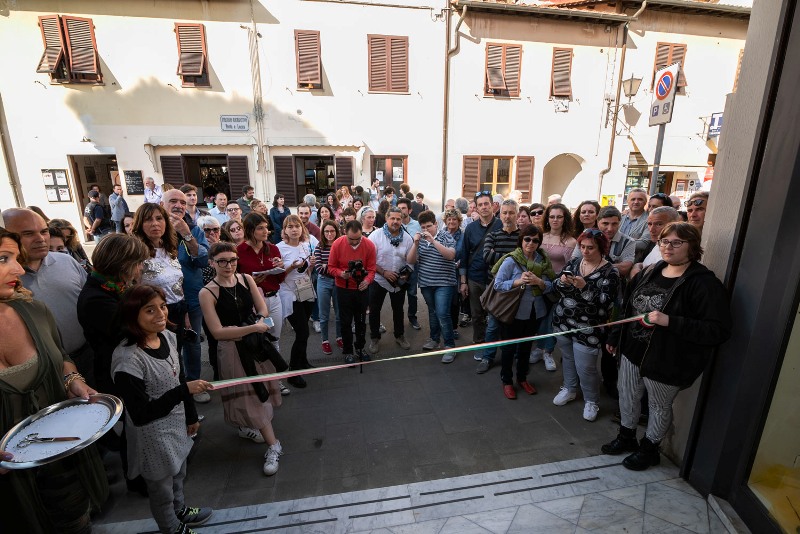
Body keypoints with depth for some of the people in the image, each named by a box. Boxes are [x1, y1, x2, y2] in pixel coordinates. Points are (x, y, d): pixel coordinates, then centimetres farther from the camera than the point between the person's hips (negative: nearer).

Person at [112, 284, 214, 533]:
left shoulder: (167, 336, -8)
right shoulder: (127, 359, -30)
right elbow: (140, 415, -26)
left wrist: (191, 416, 13)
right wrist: (184, 391, -31)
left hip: (176, 424, 7)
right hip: (153, 436, -6)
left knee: (178, 475, 30)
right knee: (162, 488, 20)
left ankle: (180, 512, 57)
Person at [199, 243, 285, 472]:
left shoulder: (246, 279, -3)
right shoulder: (207, 293, -15)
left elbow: (263, 310, -1)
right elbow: (218, 332, -17)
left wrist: (260, 324, -21)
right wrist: (253, 328, -23)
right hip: (232, 350, -5)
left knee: (260, 388, 20)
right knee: (251, 394, 4)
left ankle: (247, 427, 48)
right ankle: (273, 446, 14)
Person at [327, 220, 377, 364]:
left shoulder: (369, 245, -14)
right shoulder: (337, 244, -15)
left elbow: (371, 269, -11)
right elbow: (331, 267, -8)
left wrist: (367, 280, -31)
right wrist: (341, 274, -28)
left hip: (362, 289, 1)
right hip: (344, 289, -1)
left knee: (361, 320, 15)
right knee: (346, 321, 8)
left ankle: (360, 348, 36)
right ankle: (348, 351, 27)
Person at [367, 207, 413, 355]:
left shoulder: (407, 238, -3)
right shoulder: (376, 235, -13)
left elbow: (410, 260, 3)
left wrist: (407, 274, -14)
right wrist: (384, 272, -21)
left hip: (399, 282, 3)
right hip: (378, 280, -2)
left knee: (398, 310, 18)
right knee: (374, 310, 9)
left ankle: (399, 336, 38)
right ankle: (374, 338, 28)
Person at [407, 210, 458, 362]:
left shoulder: (446, 236, -4)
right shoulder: (420, 239, 6)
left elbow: (450, 255, -20)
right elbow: (411, 261, 2)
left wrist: (433, 240, -26)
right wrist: (415, 243, -14)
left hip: (444, 283, -4)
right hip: (426, 283, 5)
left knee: (442, 314, -11)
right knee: (432, 312, 17)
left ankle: (450, 346, 0)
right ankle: (434, 339, 34)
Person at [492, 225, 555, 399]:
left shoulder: (543, 261, -1)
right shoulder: (511, 260, -16)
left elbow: (550, 287, 0)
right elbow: (498, 284, -17)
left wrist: (539, 282, -20)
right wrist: (519, 281, -28)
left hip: (535, 312, 5)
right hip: (513, 312, -4)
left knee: (526, 346, 21)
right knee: (509, 348, 9)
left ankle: (522, 378, 42)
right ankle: (506, 381, 30)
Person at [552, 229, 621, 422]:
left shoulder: (610, 272, -11)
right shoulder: (574, 262, 3)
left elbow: (605, 302, -20)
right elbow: (557, 287, 4)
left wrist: (584, 287, -30)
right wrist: (562, 281, -18)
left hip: (587, 329, -5)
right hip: (563, 321, 5)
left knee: (585, 368, 3)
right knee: (567, 358, 20)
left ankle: (591, 401, 28)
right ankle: (569, 389, 43)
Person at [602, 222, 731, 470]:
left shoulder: (704, 283, -18)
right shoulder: (649, 273, 3)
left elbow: (719, 330, -23)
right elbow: (628, 307, 12)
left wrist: (670, 321, -33)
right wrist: (615, 337, 17)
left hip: (665, 361, -6)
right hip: (632, 351, 6)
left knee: (660, 406, 17)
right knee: (627, 397, 21)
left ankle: (649, 448, 39)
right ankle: (626, 438, 44)